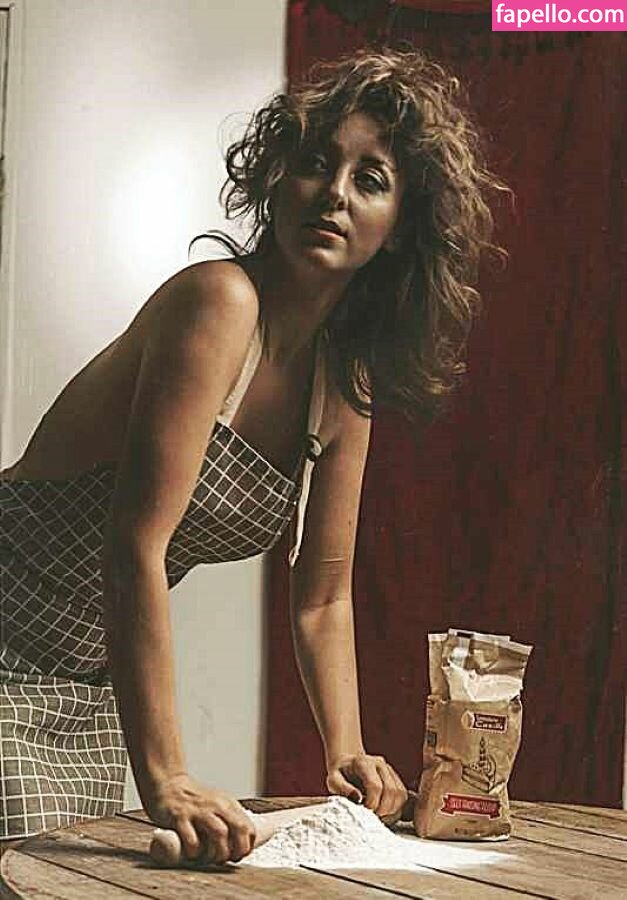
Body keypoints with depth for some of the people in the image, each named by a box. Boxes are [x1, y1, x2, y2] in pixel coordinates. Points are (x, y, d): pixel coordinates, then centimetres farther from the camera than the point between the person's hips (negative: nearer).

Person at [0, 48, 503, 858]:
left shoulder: (345, 383, 3)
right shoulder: (218, 302, -22)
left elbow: (323, 600, 12)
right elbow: (136, 544, -27)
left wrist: (346, 754, 0)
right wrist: (165, 780, -28)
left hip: (90, 693, 8)